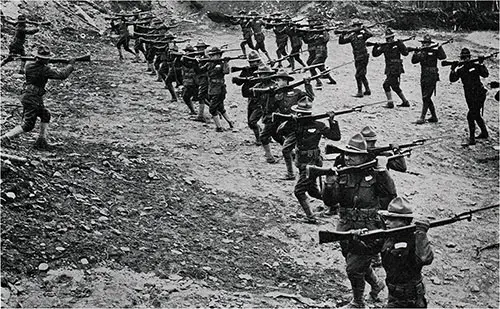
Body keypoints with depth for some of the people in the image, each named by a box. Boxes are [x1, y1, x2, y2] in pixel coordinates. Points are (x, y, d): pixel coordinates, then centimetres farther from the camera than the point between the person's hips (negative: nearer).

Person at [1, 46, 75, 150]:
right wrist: (71, 64, -2)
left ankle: (42, 141, 21)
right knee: (27, 125, 0)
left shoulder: (29, 67, 0)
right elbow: (62, 75, -14)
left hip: (27, 97, 8)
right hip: (33, 100, -8)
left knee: (46, 115, 20)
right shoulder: (45, 70, -18)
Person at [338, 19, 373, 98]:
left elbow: (371, 34, -25)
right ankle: (367, 90, 28)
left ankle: (360, 92, -2)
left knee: (358, 75, -8)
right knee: (362, 75, 16)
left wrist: (363, 29, -23)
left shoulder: (362, 33, -5)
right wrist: (342, 35, -5)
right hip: (357, 58, 7)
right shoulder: (351, 36, 9)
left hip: (363, 57, -7)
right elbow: (341, 41, 10)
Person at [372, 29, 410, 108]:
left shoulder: (397, 45, -5)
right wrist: (375, 47, -12)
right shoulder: (384, 46, 8)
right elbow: (375, 54, 5)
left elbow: (405, 53, -11)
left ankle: (390, 103, -7)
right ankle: (405, 102, 26)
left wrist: (401, 45, -21)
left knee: (386, 85, -13)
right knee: (395, 86, 15)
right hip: (389, 69, 7)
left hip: (395, 69, -7)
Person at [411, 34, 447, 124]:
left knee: (426, 97, -10)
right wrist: (416, 53, -11)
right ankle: (434, 117, 23)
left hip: (431, 77, -7)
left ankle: (422, 117, -9)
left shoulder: (434, 52, -4)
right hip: (423, 77, 7)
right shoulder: (421, 52, 10)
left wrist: (439, 47, -26)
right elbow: (414, 61, 2)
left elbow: (443, 56, -18)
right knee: (426, 98, 12)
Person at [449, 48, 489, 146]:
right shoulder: (460, 69, 6)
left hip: (479, 94, -6)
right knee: (476, 115, 20)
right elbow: (452, 79, -6)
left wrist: (481, 64, -22)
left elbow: (485, 74, -14)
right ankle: (484, 133, 41)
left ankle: (472, 139, -8)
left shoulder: (475, 66, -5)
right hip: (469, 96, 6)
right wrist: (453, 69, -21)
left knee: (470, 116, -13)